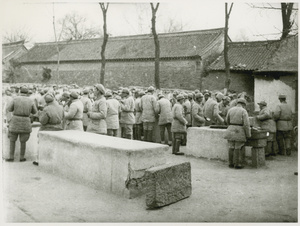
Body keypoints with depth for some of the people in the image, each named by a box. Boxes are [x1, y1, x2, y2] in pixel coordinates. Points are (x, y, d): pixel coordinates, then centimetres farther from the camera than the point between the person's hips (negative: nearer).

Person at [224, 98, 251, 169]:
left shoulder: (230, 110, 8)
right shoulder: (243, 111, -6)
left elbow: (227, 120, 21)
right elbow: (246, 124, -12)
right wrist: (248, 135, -5)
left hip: (231, 130, 5)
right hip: (239, 131, -5)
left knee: (231, 148, 8)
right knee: (238, 148, 0)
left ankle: (231, 163, 15)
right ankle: (237, 164, 6)